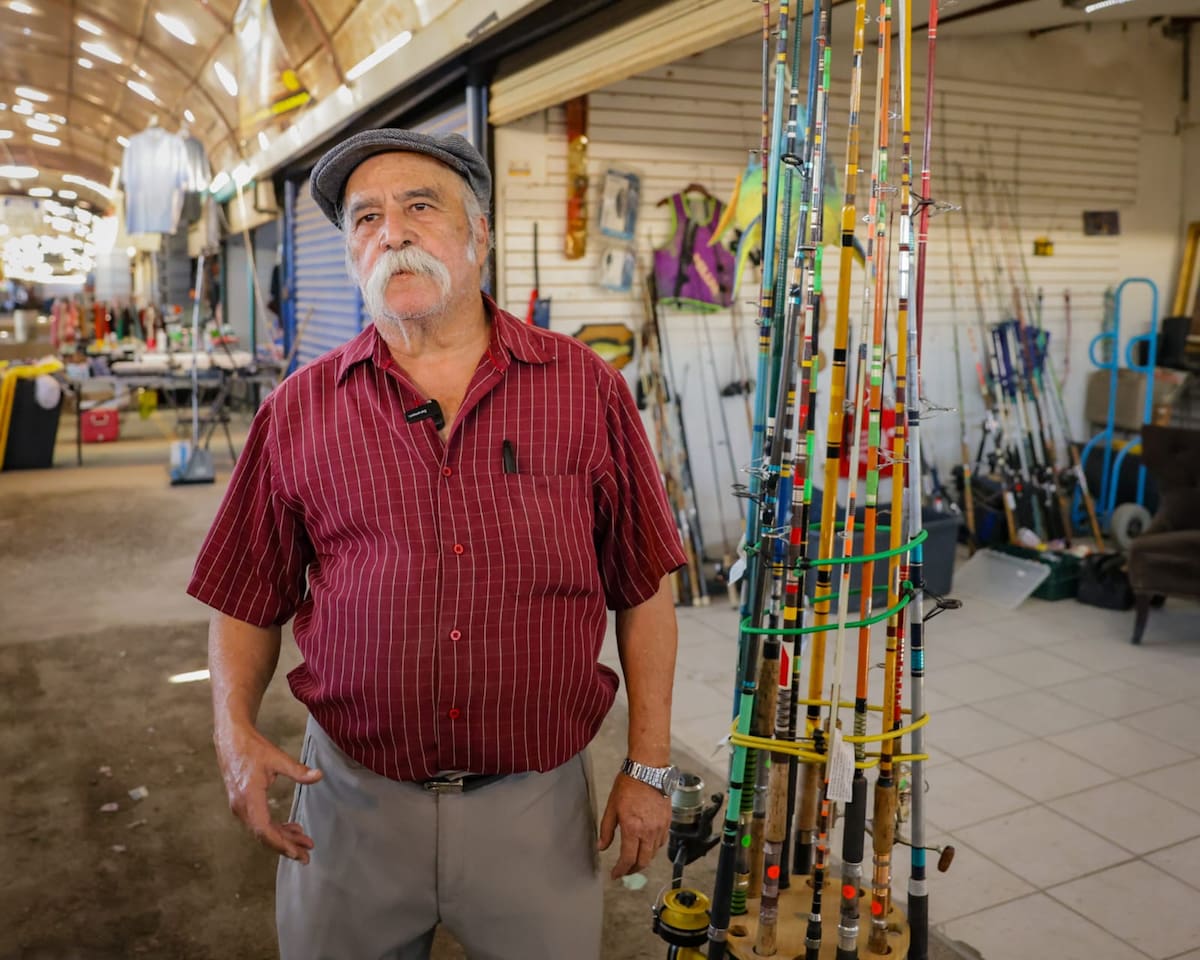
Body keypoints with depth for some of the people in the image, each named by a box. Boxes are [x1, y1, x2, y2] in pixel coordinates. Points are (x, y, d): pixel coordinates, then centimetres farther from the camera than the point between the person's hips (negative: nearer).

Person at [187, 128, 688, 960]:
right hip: (353, 799, 1)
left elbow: (644, 588, 0)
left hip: (535, 799, 0)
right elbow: (249, 600, 7)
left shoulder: (587, 391, -3)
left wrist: (650, 766, -1)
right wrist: (236, 729, -9)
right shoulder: (300, 410, 0)